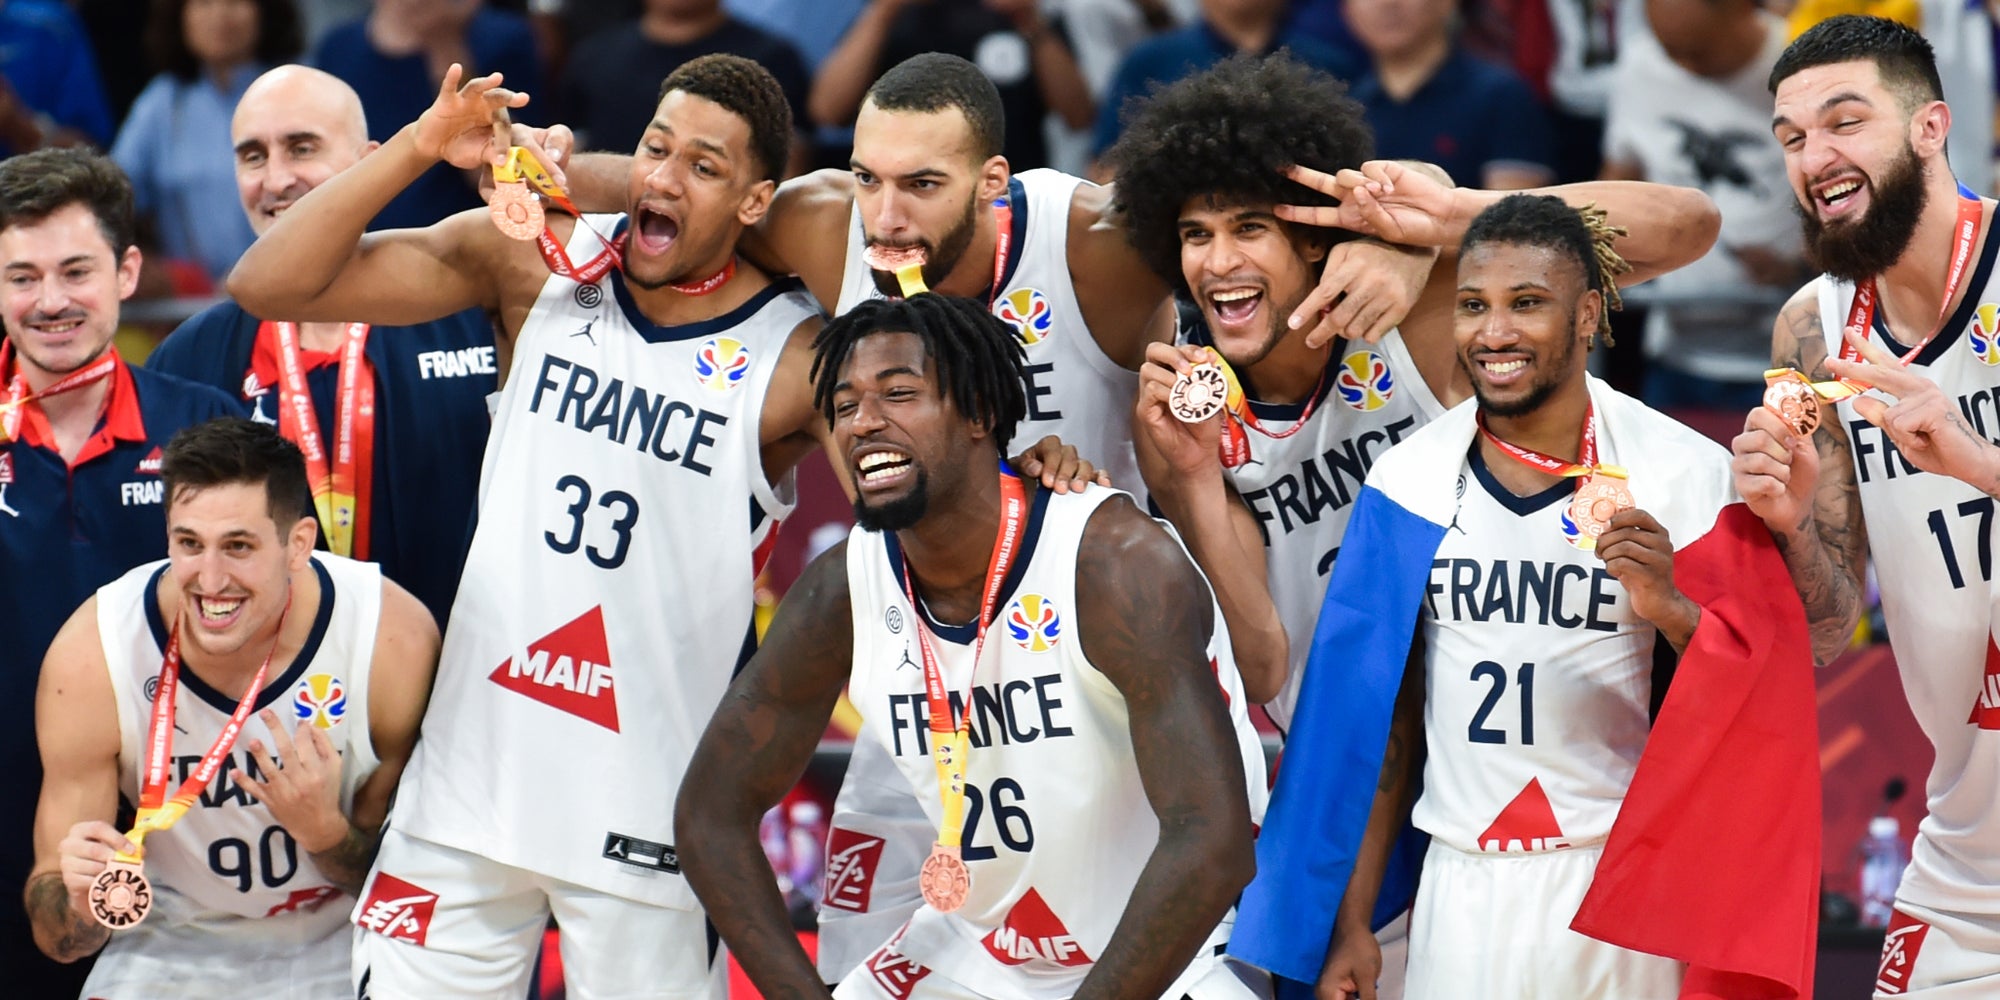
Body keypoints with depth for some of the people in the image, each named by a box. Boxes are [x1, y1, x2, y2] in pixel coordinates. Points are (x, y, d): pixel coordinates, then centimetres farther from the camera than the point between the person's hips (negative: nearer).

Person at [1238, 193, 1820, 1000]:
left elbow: (1755, 704, -5)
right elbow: (1383, 716, 7)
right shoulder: (1410, 480, 2)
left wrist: (1669, 608, -24)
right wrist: (1350, 924, 5)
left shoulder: (1681, 473, -6)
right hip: (1462, 891, 2)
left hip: (1621, 895, -2)